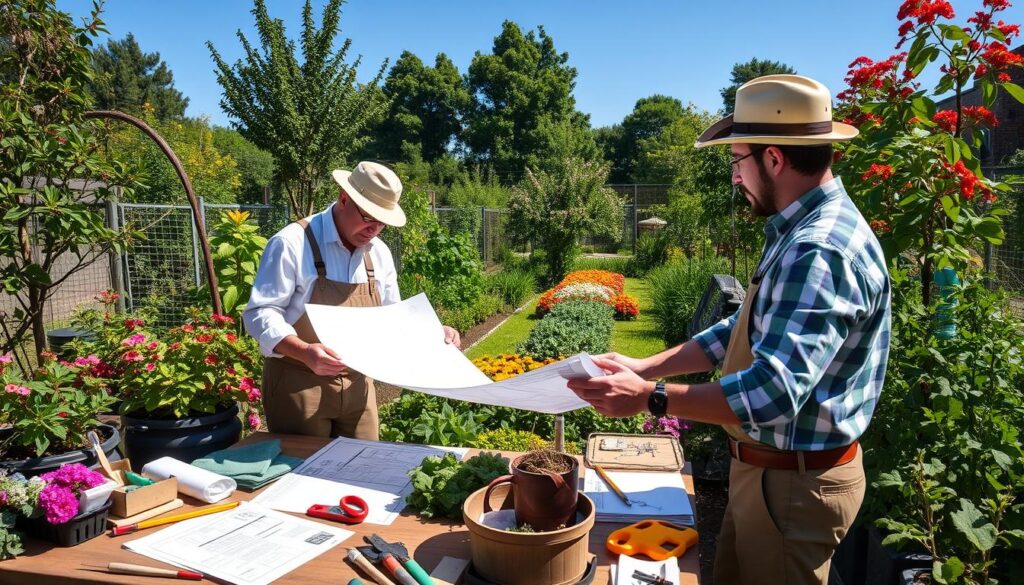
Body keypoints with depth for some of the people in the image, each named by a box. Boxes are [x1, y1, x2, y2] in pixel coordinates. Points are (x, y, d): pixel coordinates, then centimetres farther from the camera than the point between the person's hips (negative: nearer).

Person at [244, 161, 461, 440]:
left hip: (357, 385, 6)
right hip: (298, 383, -5)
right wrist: (304, 352, -34)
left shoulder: (379, 253, 5)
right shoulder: (292, 243, -15)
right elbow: (260, 314, -18)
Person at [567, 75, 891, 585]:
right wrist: (644, 367, 3)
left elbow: (774, 393, -35)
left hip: (794, 482, -9)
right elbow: (742, 334, 10)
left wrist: (650, 397, -31)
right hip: (765, 468, 9)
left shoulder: (819, 252, -28)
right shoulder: (801, 232, 7)